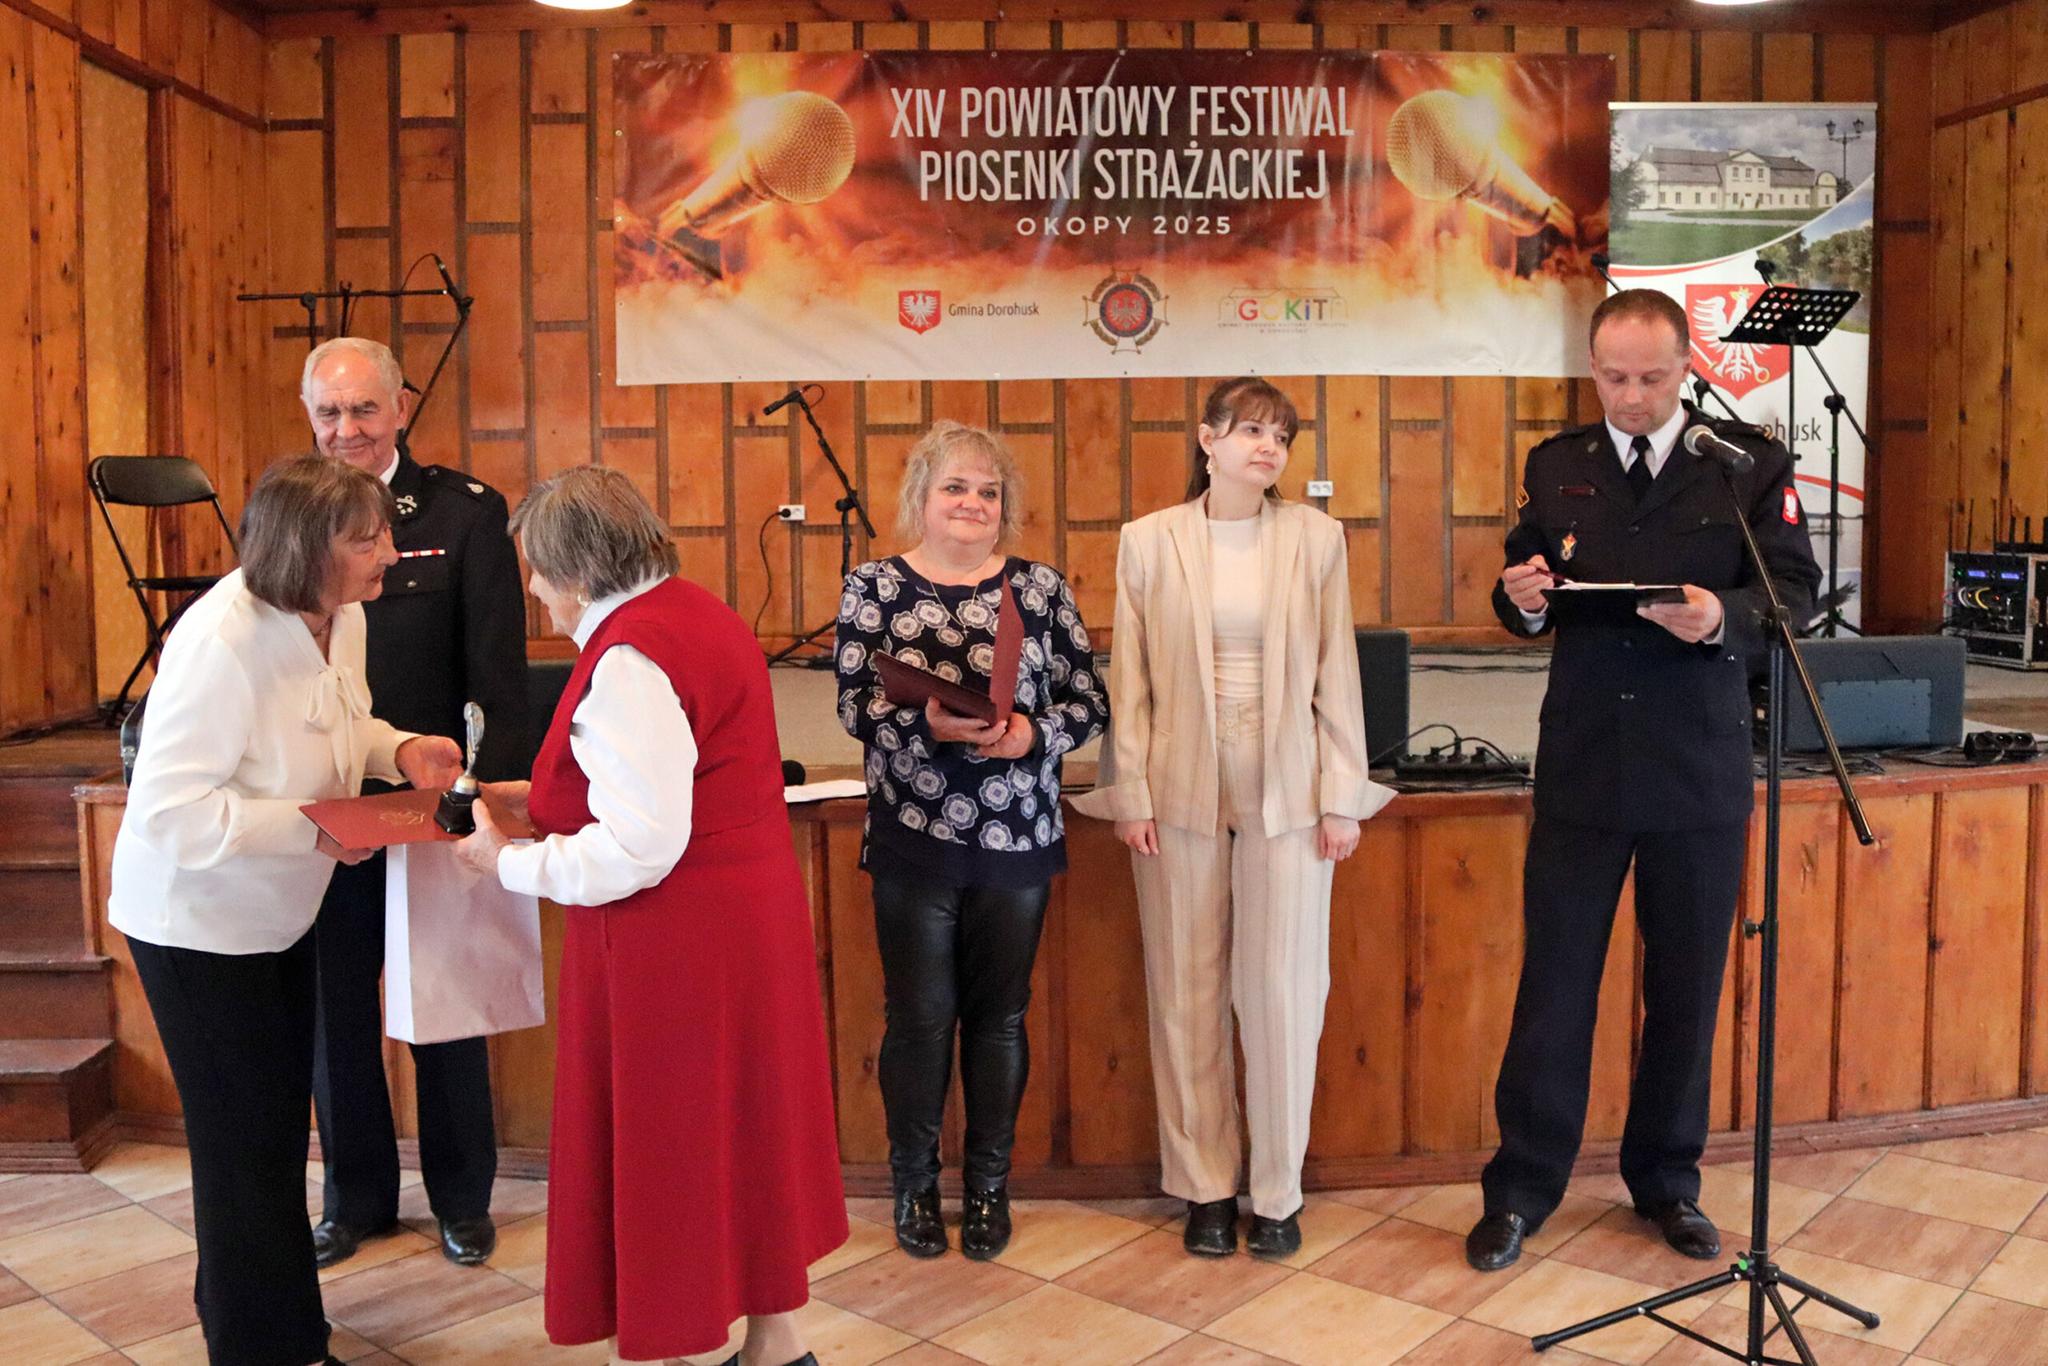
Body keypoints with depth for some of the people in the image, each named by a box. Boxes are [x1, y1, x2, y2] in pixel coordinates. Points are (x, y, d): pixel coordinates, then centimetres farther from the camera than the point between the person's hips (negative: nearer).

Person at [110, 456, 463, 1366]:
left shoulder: (341, 618, -6)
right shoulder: (221, 641, -31)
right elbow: (171, 807, -32)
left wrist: (398, 748, -8)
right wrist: (312, 829, -32)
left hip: (277, 913, 8)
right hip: (196, 921, -8)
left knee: (278, 1128, 19)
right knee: (244, 1141, 4)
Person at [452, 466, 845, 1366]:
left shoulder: (628, 658, -21)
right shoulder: (695, 613, 8)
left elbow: (638, 848, -24)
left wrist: (508, 863, -11)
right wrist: (545, 796, 16)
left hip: (672, 938, -10)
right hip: (747, 912, 10)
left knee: (655, 1144, 7)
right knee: (739, 1123, 20)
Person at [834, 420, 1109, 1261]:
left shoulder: (1040, 588, 3)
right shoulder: (872, 588, 1)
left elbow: (1088, 704, 2)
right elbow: (856, 706, -6)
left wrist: (1032, 733, -17)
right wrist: (928, 724, -24)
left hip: (1017, 841, 1)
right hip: (913, 841, -1)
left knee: (999, 1014, 11)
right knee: (919, 1016, 7)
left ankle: (989, 1185, 27)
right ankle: (914, 1184, 26)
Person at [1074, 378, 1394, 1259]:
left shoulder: (1315, 538, 3)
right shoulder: (1148, 541, 3)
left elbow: (1336, 675, 3)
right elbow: (1129, 680, 2)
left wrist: (1342, 797, -1)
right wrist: (1129, 795, -2)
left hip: (1286, 790, 0)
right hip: (1180, 789, 0)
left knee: (1284, 994, 2)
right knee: (1187, 995, 7)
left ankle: (1277, 1192, 19)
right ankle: (1204, 1186, 22)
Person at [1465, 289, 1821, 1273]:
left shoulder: (1749, 461, 1)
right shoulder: (1554, 467, 7)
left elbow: (1796, 589, -3)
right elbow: (1528, 606, 10)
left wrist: (1724, 617, -24)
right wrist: (1523, 599, -13)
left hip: (1700, 771, 0)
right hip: (1580, 766, 1)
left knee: (1687, 988, 11)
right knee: (1553, 980, 4)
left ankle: (1667, 1182, 29)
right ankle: (1522, 1187, 17)